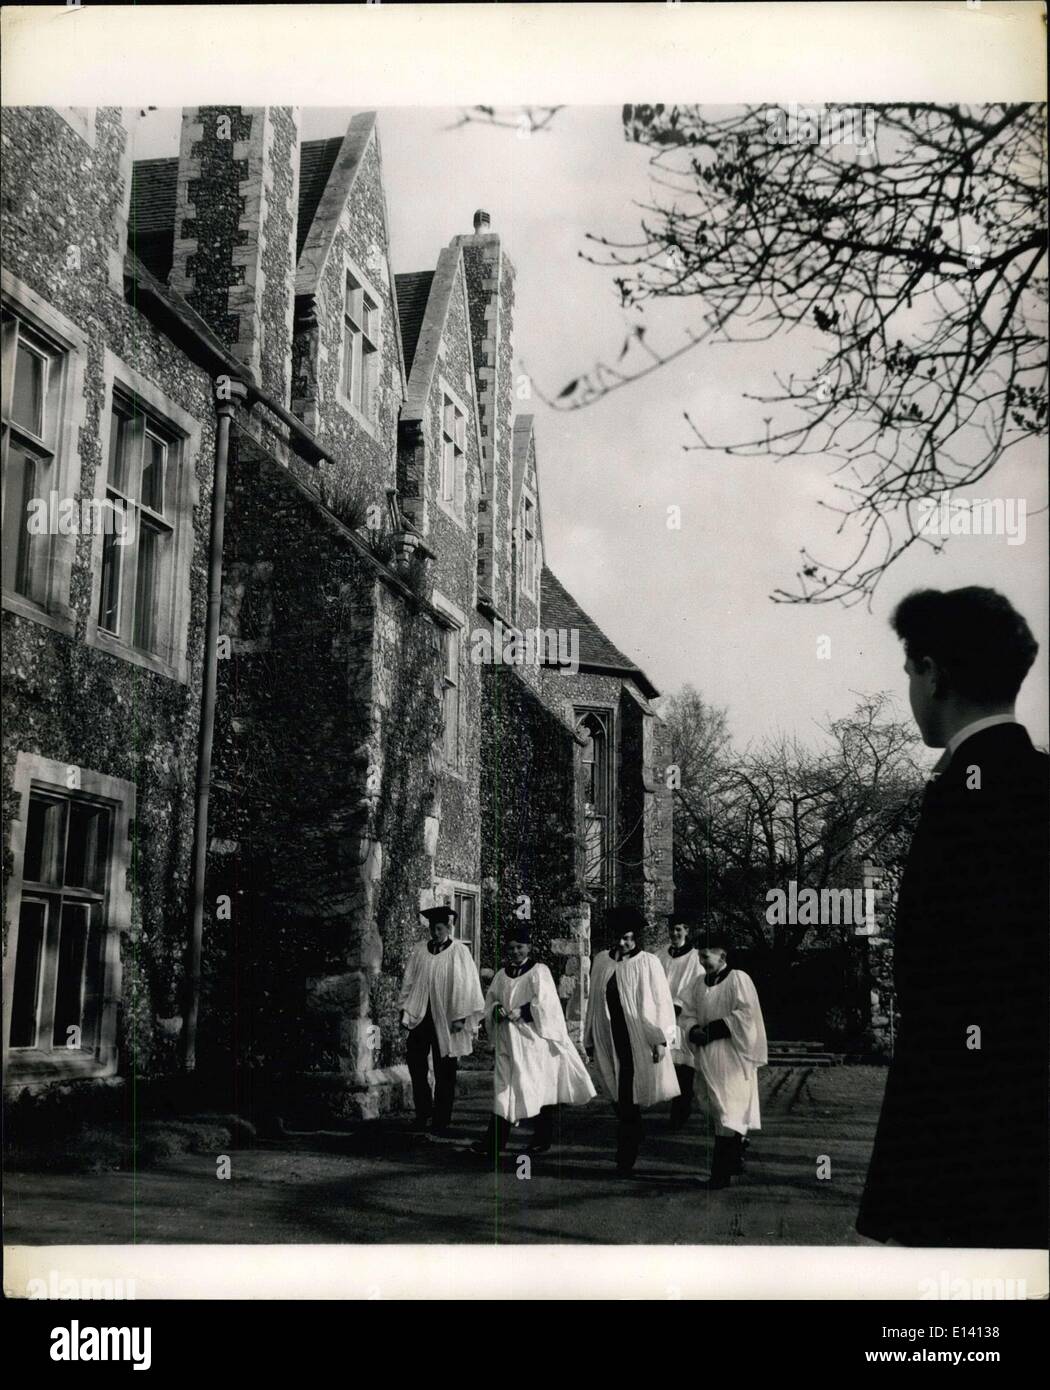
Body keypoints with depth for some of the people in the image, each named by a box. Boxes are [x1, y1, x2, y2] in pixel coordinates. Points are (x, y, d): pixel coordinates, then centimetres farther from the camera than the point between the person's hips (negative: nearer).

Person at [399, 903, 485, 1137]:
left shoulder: (459, 952, -4)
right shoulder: (419, 950, 6)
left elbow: (466, 986, -6)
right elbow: (409, 980, 10)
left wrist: (460, 1017, -11)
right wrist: (405, 1009, 5)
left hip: (445, 1020, -3)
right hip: (420, 1017, 3)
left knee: (444, 1073, 3)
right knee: (416, 1065, 4)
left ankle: (441, 1120, 12)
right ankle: (423, 1113, 20)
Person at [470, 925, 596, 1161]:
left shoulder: (539, 971, -5)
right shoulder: (502, 975, 11)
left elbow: (545, 1004, -13)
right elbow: (490, 1000, 15)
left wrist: (521, 1012, -17)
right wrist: (497, 1009, -6)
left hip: (534, 1041, -4)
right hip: (508, 1041, 4)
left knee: (541, 1088, 3)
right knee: (504, 1091, -1)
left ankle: (542, 1140, 16)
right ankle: (492, 1144, -4)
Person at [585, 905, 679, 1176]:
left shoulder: (647, 962, -3)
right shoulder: (601, 961, 8)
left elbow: (662, 1002, -4)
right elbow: (594, 1001, 14)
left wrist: (661, 1039, -10)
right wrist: (590, 1038, 15)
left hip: (638, 1040, -4)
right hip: (609, 1041, 4)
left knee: (630, 1099, -5)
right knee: (618, 1096, 5)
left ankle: (625, 1158, 0)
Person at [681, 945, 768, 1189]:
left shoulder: (738, 980, -8)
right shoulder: (700, 985, 11)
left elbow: (746, 1013, -17)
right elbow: (688, 1014, 13)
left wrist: (716, 1029, -18)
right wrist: (694, 1031, -8)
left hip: (732, 1056, -7)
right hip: (707, 1057, 7)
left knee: (727, 1112, -8)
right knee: (715, 1109, 11)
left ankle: (721, 1172, -7)